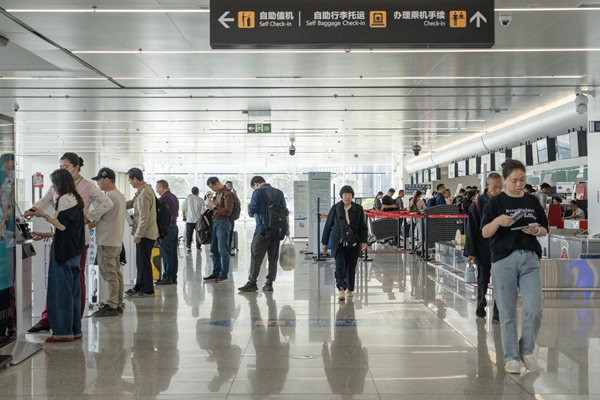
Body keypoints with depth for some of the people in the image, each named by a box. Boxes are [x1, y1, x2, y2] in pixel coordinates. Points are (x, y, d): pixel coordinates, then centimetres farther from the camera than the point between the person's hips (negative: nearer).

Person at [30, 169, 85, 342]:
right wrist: (45, 235, 21)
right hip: (73, 249, 9)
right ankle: (74, 329, 15)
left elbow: (62, 225, -16)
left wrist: (44, 215, -7)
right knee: (72, 289, 10)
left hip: (63, 250, -9)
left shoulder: (64, 198, -10)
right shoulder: (75, 198, 17)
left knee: (61, 289, -4)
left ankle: (63, 331, 0)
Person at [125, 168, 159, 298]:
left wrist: (138, 234, -18)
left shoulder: (143, 194, -21)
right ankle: (139, 287, 28)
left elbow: (144, 217, -23)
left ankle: (147, 290, 9)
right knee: (141, 262, 17)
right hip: (147, 232, 10)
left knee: (143, 262, 0)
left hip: (145, 233, -10)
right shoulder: (145, 189, 11)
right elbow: (132, 202, 22)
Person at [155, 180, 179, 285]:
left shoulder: (163, 198, -13)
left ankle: (167, 278, -3)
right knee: (173, 254, 9)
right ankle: (173, 278, 11)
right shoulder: (174, 197, 15)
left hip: (166, 227, -9)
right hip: (174, 226, 9)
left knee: (166, 254, -5)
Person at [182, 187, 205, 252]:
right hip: (198, 220, -1)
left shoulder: (188, 199, 0)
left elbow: (183, 208, 6)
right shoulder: (200, 200, -6)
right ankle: (198, 247, 14)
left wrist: (184, 216, 19)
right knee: (198, 234, 10)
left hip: (189, 220, 1)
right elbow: (203, 210, -6)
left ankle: (188, 246, -3)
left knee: (189, 234, 6)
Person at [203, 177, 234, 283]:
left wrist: (215, 207, -15)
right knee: (214, 250, 12)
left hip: (223, 224, -9)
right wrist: (212, 207, 10)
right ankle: (216, 273, 20)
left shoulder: (227, 194, -11)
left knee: (222, 250, -6)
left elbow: (228, 211, -17)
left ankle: (224, 275, -1)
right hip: (215, 223, 9)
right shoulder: (218, 193, 16)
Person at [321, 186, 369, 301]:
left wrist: (364, 241, -4)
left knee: (351, 266, 8)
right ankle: (341, 289, -16)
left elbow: (363, 226, 6)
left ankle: (350, 289, 23)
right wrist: (324, 242, 4)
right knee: (340, 265, -12)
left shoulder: (358, 209, 4)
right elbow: (328, 226, 4)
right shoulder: (335, 208, 1)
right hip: (338, 242, -2)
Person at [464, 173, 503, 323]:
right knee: (483, 280, 14)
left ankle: (497, 314, 3)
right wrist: (470, 252, -7)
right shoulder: (477, 204, -7)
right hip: (483, 249, -1)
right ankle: (481, 305, 37)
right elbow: (471, 230, -5)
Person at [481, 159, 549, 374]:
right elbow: (485, 233, -4)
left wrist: (536, 231, -7)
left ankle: (527, 350, 18)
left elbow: (544, 229, 16)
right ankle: (511, 357, 15)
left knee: (534, 309, -5)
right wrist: (497, 221, -24)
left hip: (530, 259, 3)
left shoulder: (532, 201, 11)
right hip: (504, 260, -3)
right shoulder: (496, 202, 1)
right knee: (507, 312, 2)